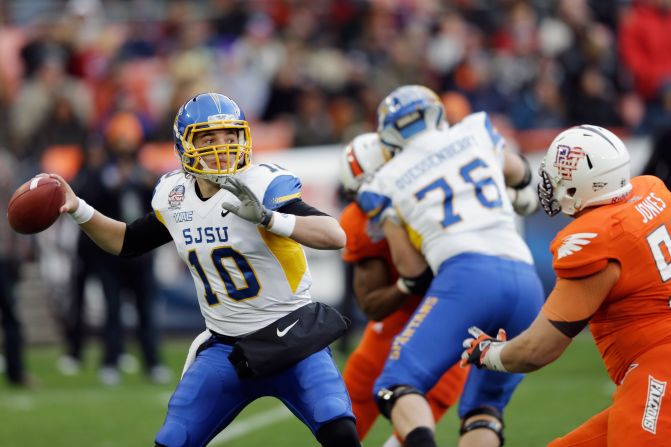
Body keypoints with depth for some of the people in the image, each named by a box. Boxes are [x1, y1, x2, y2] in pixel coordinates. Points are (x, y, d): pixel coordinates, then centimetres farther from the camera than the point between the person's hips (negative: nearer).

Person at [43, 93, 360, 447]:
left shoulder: (263, 185, -16)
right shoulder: (175, 197, 2)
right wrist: (77, 210, 7)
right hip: (227, 348, 5)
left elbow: (335, 236, -27)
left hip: (290, 338, -5)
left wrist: (266, 218, -39)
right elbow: (127, 243, 21)